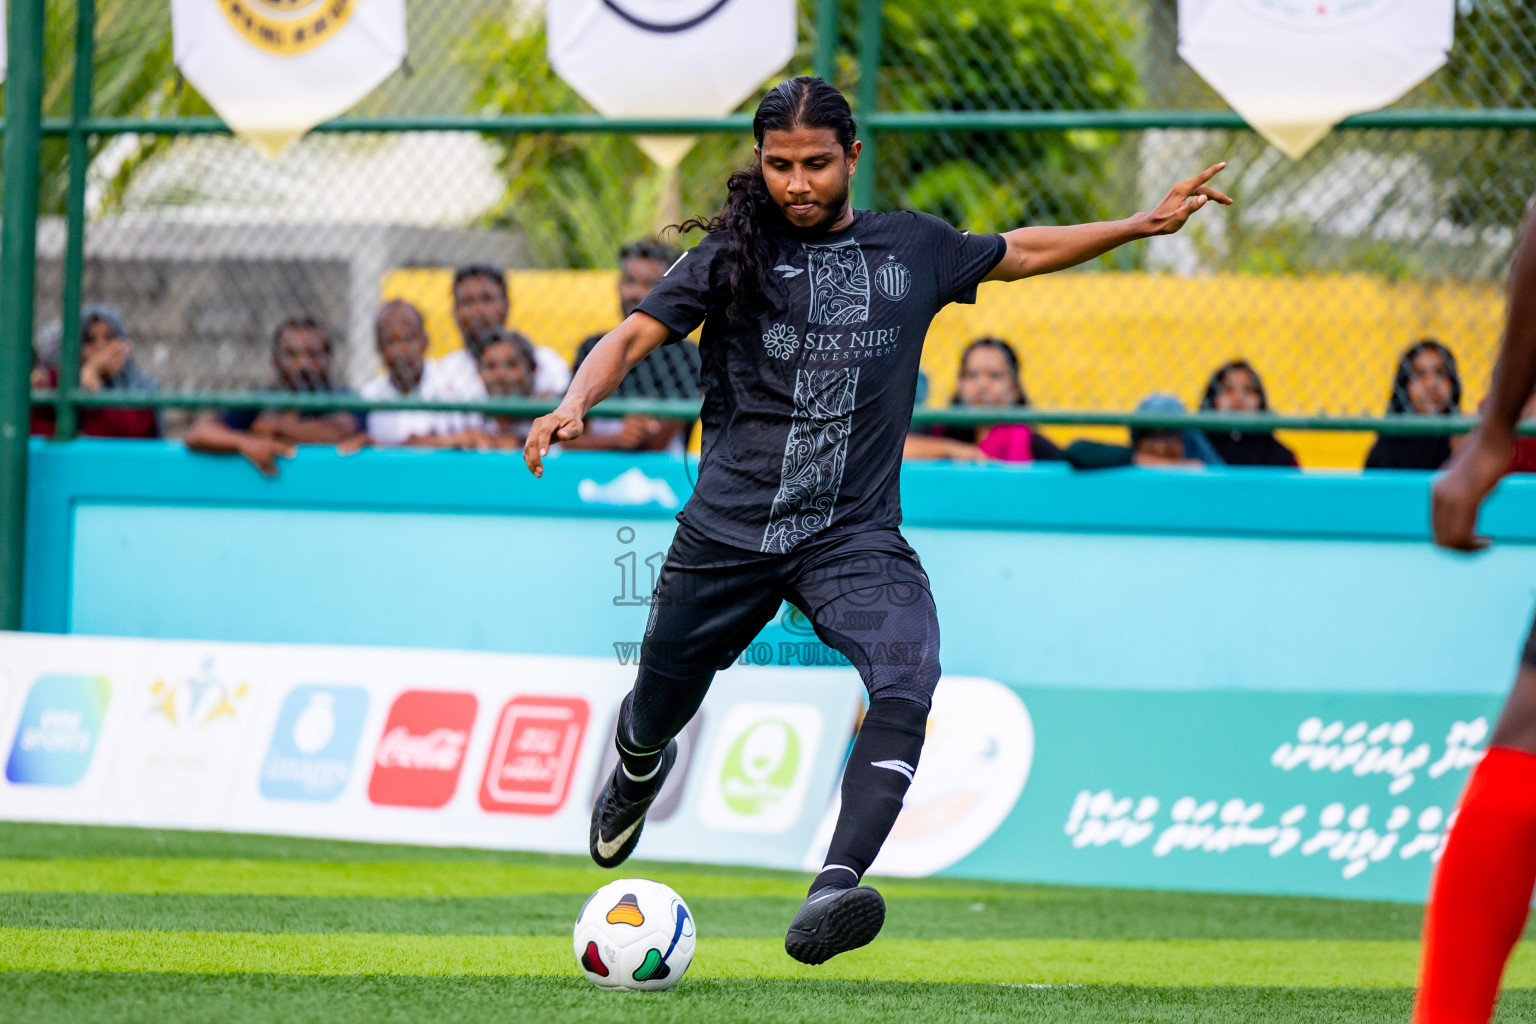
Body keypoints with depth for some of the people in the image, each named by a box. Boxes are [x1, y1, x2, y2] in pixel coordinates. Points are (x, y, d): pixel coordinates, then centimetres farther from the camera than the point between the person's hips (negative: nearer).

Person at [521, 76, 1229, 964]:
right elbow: (637, 334, -6)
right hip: (729, 530, 0)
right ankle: (638, 773, 55)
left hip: (856, 535, 0)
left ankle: (834, 890, -40)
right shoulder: (735, 254, 1)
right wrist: (575, 404, -25)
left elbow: (1018, 252, 25)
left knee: (907, 675, -29)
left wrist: (1146, 224, 23)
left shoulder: (914, 250, 8)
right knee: (659, 711, 14)